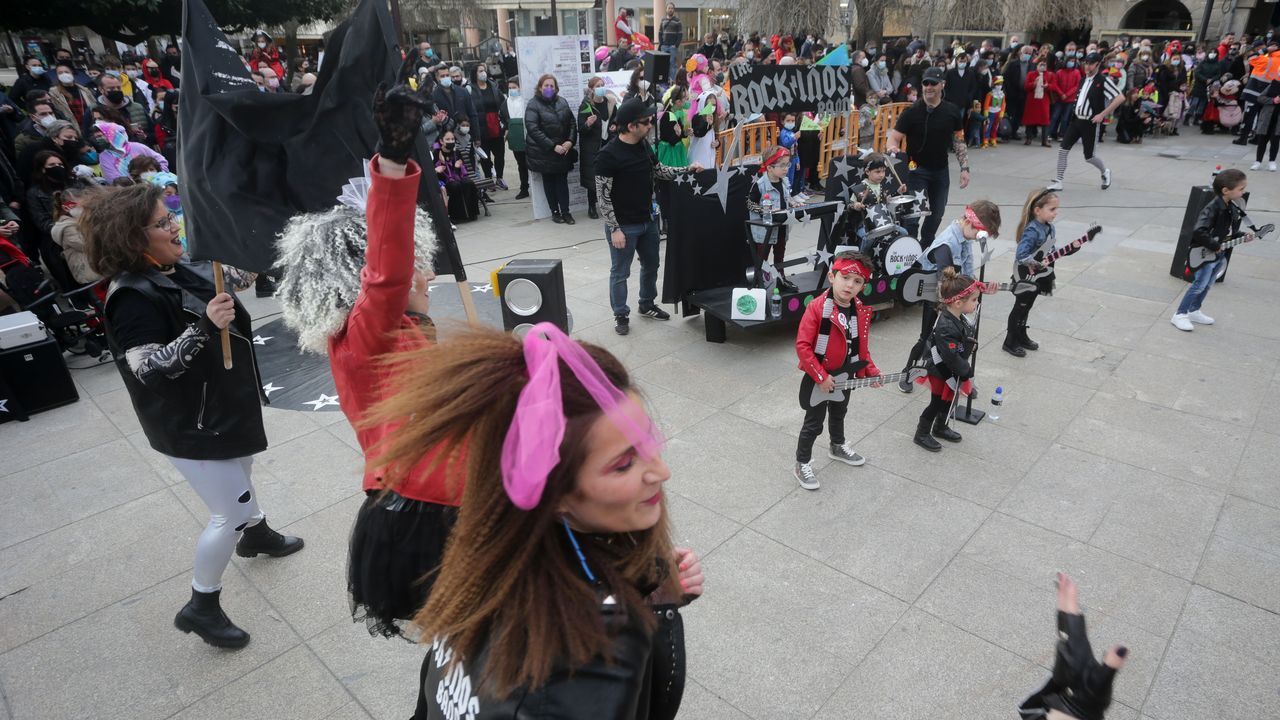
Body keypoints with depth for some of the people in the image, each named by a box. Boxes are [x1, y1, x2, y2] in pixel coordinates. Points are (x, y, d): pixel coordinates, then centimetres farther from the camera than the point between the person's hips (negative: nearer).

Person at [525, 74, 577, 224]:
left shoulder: (562, 102, 6)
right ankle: (555, 212, 16)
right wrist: (552, 146, -19)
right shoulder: (533, 105, -8)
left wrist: (570, 141, -10)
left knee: (562, 180, 3)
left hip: (563, 150, 3)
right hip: (543, 152, -3)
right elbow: (532, 129, -16)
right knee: (549, 181, 7)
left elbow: (572, 123, 7)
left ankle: (565, 211, 7)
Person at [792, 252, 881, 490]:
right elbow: (802, 345, -25)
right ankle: (802, 464, 20)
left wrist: (870, 371, -2)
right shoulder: (817, 307, -26)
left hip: (845, 376, 7)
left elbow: (862, 347, 8)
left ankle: (837, 446, 53)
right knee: (814, 423, 5)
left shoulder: (861, 312, -5)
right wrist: (821, 377, -23)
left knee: (839, 413, 29)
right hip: (820, 378, -6)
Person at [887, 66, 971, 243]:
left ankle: (926, 245, 33)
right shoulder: (911, 112, -8)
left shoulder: (952, 112, 2)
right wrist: (893, 148, -35)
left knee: (937, 213, 14)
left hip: (941, 171, 4)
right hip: (916, 170, -4)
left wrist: (964, 168, 2)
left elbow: (959, 141, 8)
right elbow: (894, 137, -11)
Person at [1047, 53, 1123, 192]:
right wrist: (1075, 111, 12)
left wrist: (1102, 114, -16)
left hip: (1090, 123, -6)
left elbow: (1120, 97, -14)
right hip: (1076, 119, 6)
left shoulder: (1104, 80, -11)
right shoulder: (1084, 79, 10)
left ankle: (1105, 172, 32)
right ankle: (1058, 181, -2)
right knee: (1063, 149, -7)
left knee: (1088, 156, 3)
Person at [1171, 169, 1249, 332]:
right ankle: (1180, 314, 4)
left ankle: (1194, 312, 30)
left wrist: (1242, 236, 2)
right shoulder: (1212, 209, -25)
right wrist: (1215, 246, -27)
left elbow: (1230, 232, 18)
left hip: (1220, 254, 9)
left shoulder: (1233, 208, 4)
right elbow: (1198, 232, -36)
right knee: (1200, 284, -5)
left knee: (1207, 285, 17)